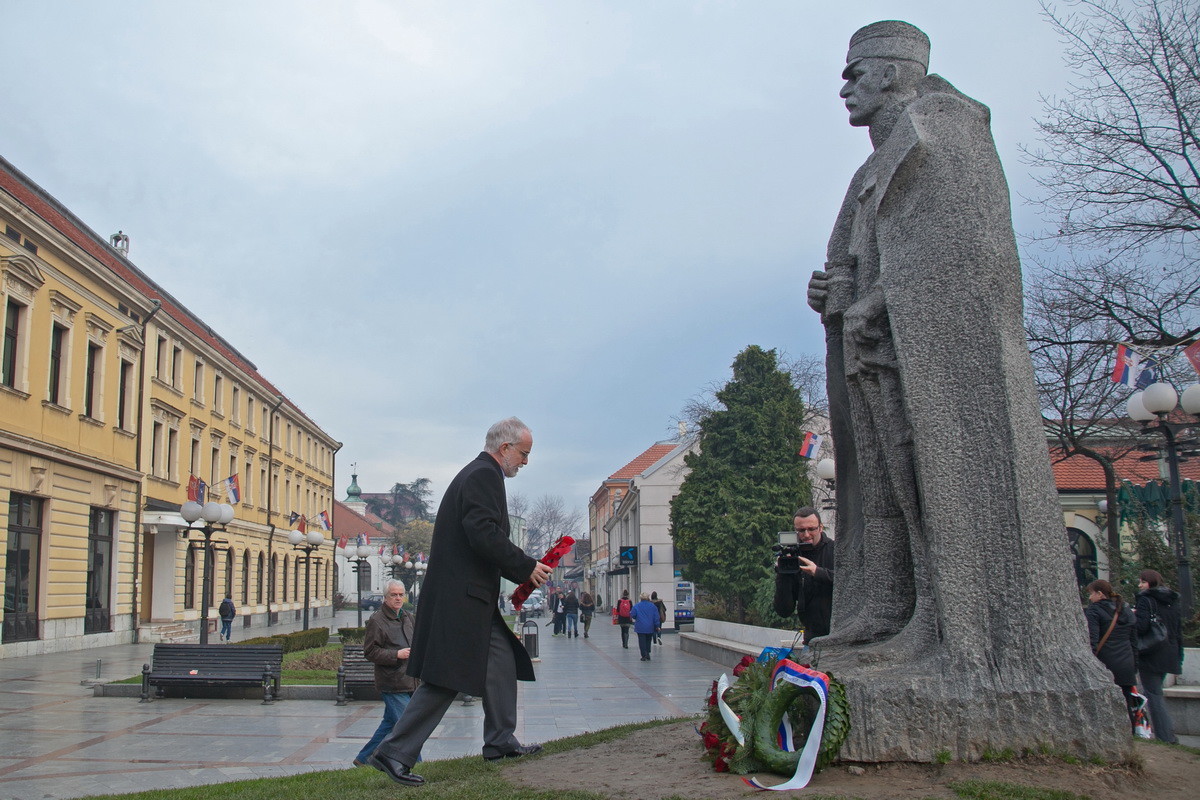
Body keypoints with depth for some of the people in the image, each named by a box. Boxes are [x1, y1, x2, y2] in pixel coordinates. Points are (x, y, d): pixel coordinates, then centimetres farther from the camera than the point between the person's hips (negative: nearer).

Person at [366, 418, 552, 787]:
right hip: (461, 598, -11)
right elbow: (484, 535, -25)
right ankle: (394, 753, -1)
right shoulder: (484, 475, -13)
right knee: (445, 680, -7)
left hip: (474, 596, 11)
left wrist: (525, 570, 16)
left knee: (502, 662, 17)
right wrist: (527, 567, -14)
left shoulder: (478, 474, 20)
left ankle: (500, 741, 26)